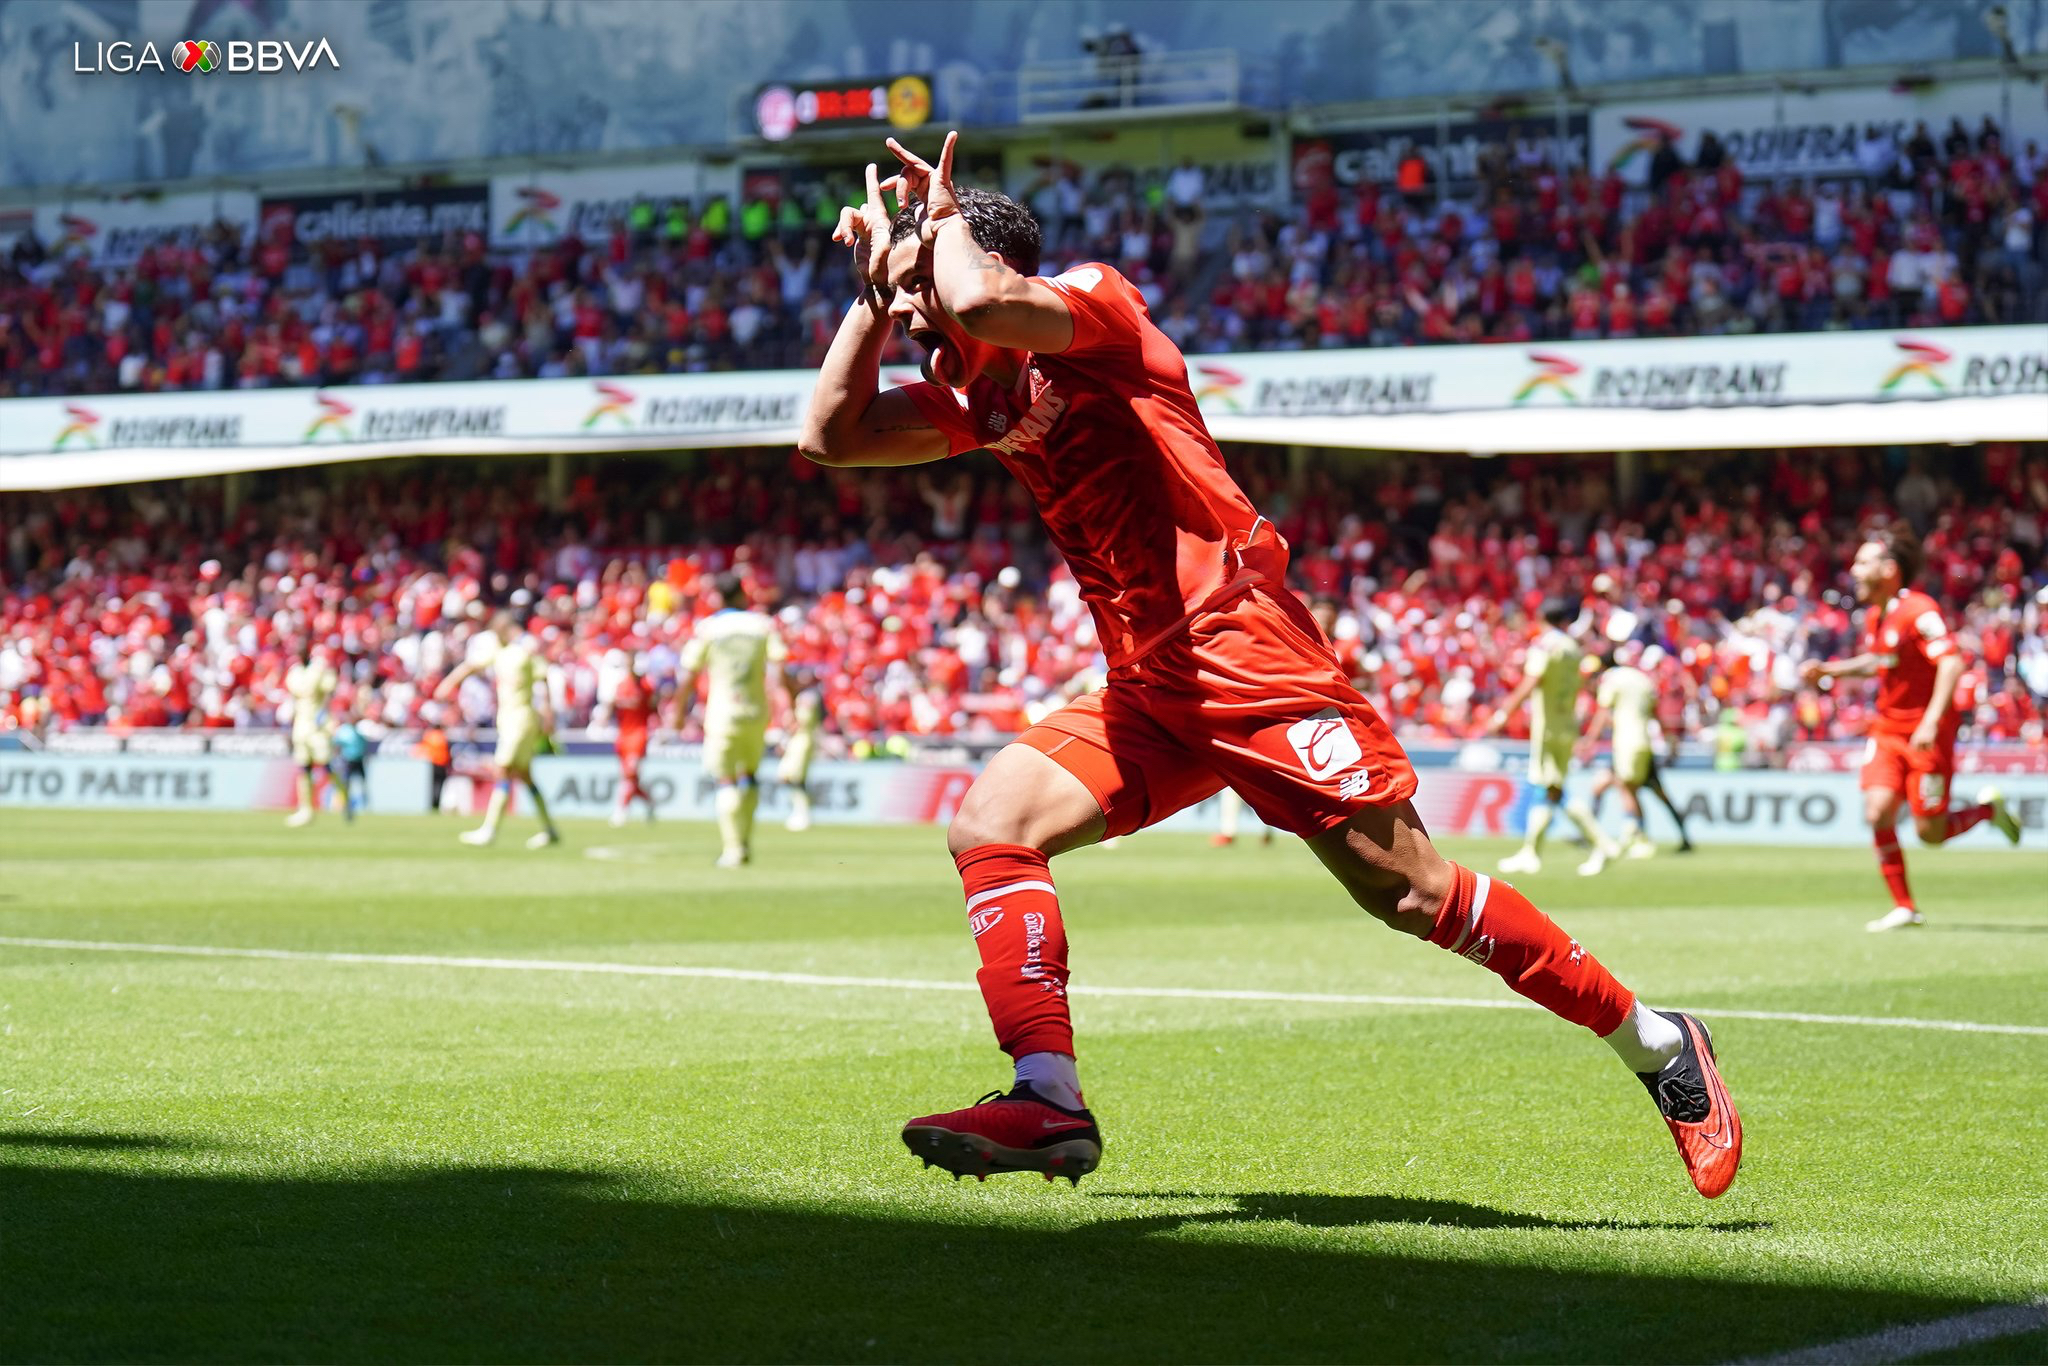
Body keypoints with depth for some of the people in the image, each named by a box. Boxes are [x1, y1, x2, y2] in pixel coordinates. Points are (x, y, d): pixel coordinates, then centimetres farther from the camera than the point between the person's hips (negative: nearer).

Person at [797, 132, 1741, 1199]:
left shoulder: (1095, 304, -6)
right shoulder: (977, 393, 18)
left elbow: (982, 302, -27)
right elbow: (829, 436, 19)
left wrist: (945, 221, -7)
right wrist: (872, 291, 13)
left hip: (1244, 651, -8)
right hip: (1145, 690, 8)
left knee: (1408, 890, -9)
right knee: (989, 824, -9)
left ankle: (1660, 1048, 2)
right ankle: (1049, 1103, -12)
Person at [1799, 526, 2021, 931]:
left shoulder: (1919, 611, -17)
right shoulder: (1874, 615, 9)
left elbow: (1951, 663, -25)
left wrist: (1931, 722, -32)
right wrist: (1827, 670, 13)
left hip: (1926, 734, -7)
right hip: (1887, 728, 7)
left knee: (1930, 833, -5)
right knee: (1877, 811, -13)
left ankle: (1989, 810, 25)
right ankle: (1903, 908, -2)